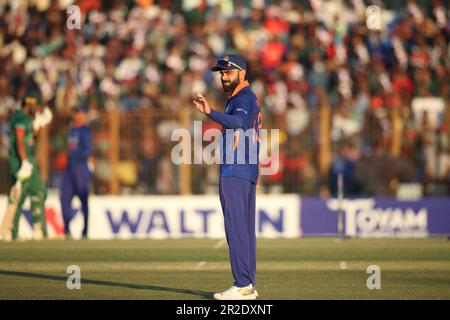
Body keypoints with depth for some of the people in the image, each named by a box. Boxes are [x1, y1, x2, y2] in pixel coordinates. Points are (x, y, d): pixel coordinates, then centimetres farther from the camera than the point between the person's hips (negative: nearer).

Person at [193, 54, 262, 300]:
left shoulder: (244, 98, -11)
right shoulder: (249, 98, 21)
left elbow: (238, 122, -32)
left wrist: (211, 113, -45)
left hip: (235, 172, -11)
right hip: (248, 171, 11)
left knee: (235, 226, -12)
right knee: (246, 228, 11)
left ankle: (242, 285, -16)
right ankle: (249, 285, 13)